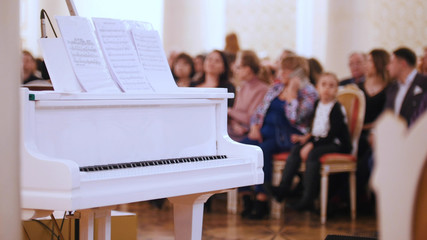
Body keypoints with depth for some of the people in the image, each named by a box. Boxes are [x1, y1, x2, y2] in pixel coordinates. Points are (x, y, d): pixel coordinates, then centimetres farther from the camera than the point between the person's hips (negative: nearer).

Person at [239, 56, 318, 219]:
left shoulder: (309, 92, -1)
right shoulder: (275, 88, 20)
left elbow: (295, 118, -15)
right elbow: (260, 110, 19)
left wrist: (292, 92, -12)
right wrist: (255, 127, 0)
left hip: (288, 135, -6)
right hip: (266, 131, 6)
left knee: (263, 149, -34)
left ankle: (261, 200, -31)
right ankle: (247, 199, -24)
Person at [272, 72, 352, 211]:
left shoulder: (336, 108, -14)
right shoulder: (318, 105, 12)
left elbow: (332, 135, -20)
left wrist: (311, 145, -22)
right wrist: (307, 138, 6)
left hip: (337, 144, -9)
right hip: (320, 141, 9)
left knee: (313, 154, -31)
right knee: (296, 149, -10)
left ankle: (308, 198, -31)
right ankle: (284, 187, -16)